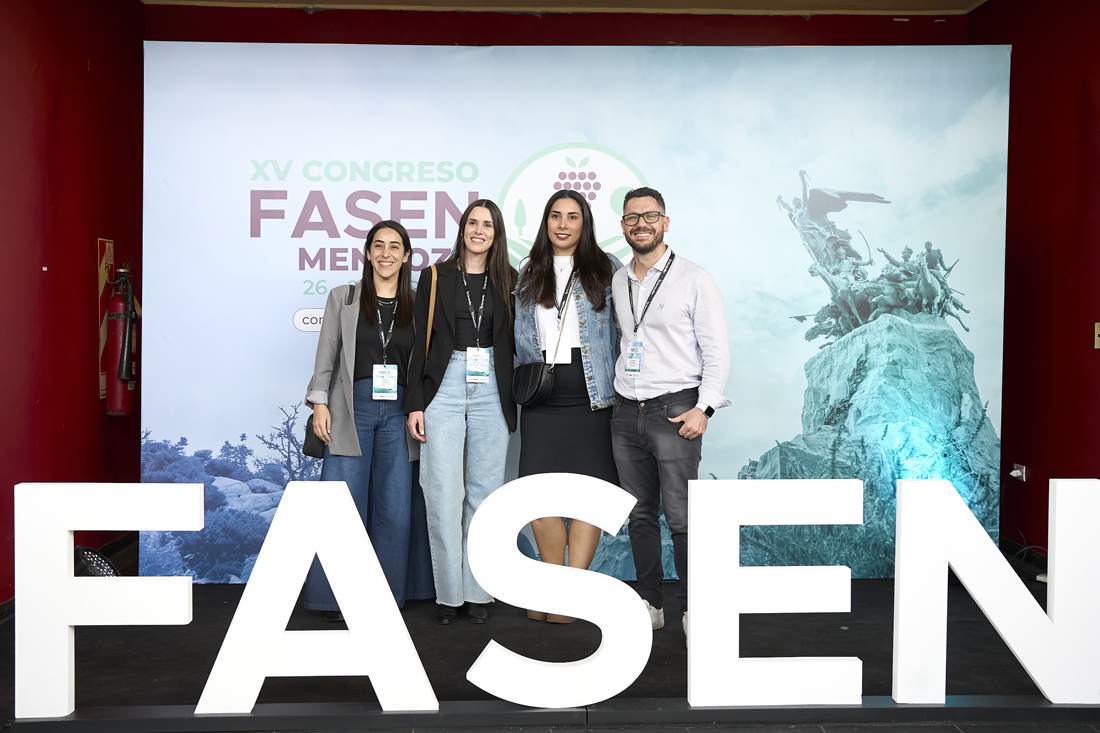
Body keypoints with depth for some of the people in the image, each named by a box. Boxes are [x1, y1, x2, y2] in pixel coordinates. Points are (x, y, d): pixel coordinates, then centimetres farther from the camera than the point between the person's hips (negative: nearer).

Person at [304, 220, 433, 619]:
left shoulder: (418, 305, 9)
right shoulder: (342, 298, 8)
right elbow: (326, 354, 6)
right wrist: (320, 402, -4)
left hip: (399, 411, 2)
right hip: (352, 408, -1)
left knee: (395, 507, 4)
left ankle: (384, 595, 17)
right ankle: (338, 596, 10)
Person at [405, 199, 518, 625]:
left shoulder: (508, 281, 10)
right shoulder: (435, 277, 7)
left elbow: (516, 341, 11)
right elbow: (420, 342, 4)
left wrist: (516, 398, 3)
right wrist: (415, 402, -2)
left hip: (492, 392, 1)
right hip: (444, 386, -1)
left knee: (484, 492, 4)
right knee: (444, 494, -3)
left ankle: (479, 591, 15)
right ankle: (449, 593, 9)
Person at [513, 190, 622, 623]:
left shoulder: (606, 270, 6)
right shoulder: (529, 275, 14)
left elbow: (624, 329, 6)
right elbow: (520, 336, 16)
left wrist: (619, 387, 0)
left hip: (591, 397, -2)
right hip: (541, 400, 3)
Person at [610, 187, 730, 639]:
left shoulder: (694, 279, -1)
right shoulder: (617, 283, 14)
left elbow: (716, 348, -4)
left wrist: (704, 407, -13)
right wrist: (616, 396, 15)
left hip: (675, 410, -5)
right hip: (626, 413, 5)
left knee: (681, 516, -6)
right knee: (640, 514, 10)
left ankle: (692, 609, 6)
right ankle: (650, 604, 21)